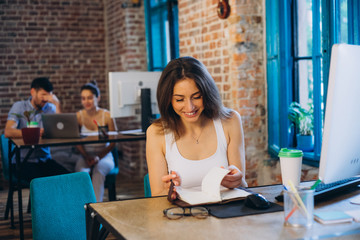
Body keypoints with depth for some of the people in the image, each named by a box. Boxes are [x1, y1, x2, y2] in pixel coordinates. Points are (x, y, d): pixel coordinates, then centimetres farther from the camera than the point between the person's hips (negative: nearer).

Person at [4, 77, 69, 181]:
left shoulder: (50, 108, 9)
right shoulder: (19, 107, 1)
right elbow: (8, 132, -16)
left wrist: (57, 105, -10)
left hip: (45, 159, 3)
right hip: (24, 161, -3)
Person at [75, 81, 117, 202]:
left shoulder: (107, 116, -4)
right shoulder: (79, 116, 2)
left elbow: (113, 143, -2)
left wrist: (99, 157, -15)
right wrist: (87, 157, -14)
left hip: (104, 155, -1)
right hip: (85, 155, 2)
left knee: (98, 171, -33)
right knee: (82, 172, -31)